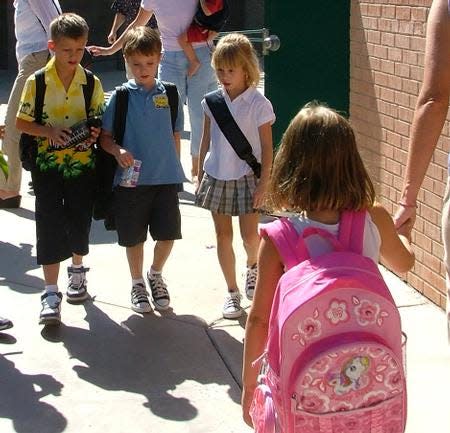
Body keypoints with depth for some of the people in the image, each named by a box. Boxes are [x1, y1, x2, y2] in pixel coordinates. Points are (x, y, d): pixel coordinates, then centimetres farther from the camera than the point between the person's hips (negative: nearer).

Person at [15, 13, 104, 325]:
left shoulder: (92, 83, 0)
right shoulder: (37, 83, -5)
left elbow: (101, 120, 8)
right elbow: (22, 122, -2)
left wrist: (95, 133, -14)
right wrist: (50, 132, -17)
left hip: (83, 163, 2)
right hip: (48, 165, -2)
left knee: (80, 222, 12)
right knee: (50, 227, -3)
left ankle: (78, 270, 39)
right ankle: (51, 293, 2)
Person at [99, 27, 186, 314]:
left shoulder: (169, 95, 2)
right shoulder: (121, 96, -3)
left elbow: (175, 136, 10)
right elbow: (104, 137, 0)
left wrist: (173, 168, 10)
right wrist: (118, 151, -19)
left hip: (166, 177, 1)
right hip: (132, 179, -1)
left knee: (168, 233, 5)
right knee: (134, 236, 10)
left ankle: (156, 275, 33)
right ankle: (137, 283, 32)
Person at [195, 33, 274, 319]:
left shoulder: (259, 104, -11)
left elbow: (267, 147, -7)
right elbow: (206, 140, 9)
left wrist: (264, 183, -10)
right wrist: (200, 175, 10)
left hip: (246, 176, -3)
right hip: (217, 175, 3)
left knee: (250, 236, 0)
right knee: (223, 236, 6)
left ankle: (253, 266, 34)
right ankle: (232, 292, 17)